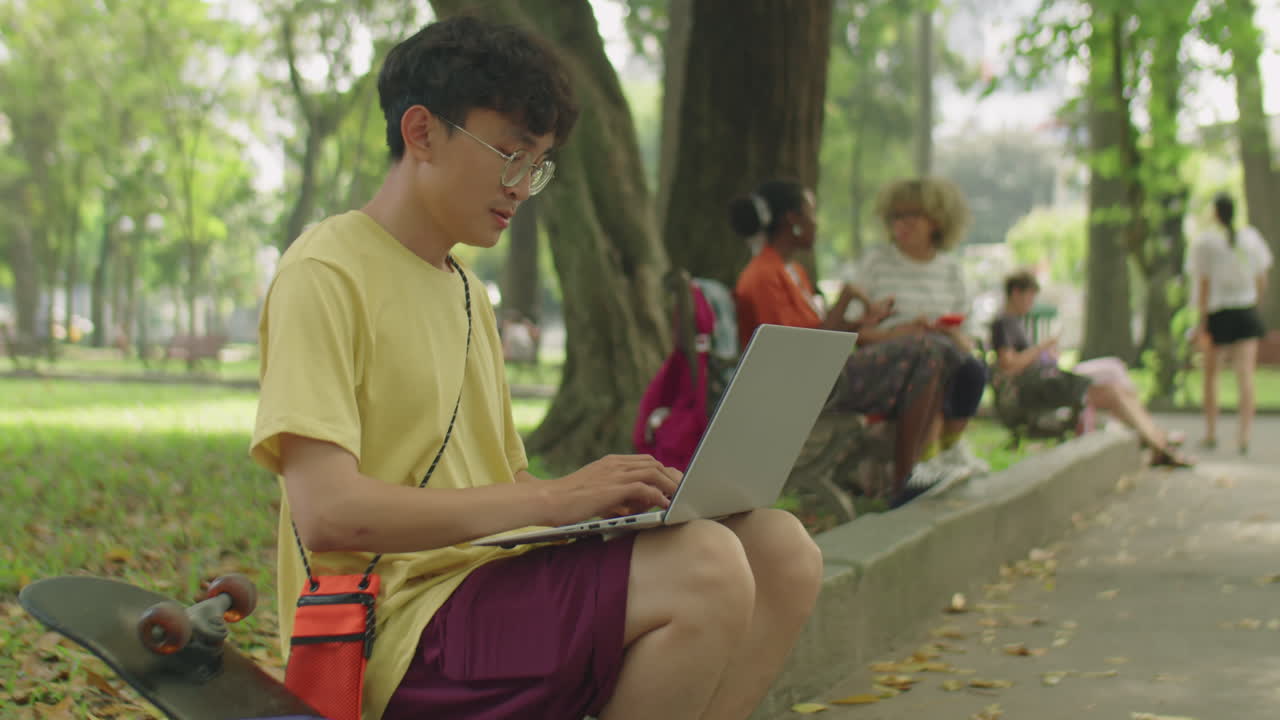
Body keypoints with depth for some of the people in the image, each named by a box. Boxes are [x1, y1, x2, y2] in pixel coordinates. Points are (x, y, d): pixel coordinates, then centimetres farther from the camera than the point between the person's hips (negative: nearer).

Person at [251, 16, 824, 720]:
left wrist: (610, 491, -1)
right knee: (705, 566, -27)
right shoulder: (325, 273, -7)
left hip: (491, 590, 9)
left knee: (779, 551, -5)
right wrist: (551, 497, -21)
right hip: (395, 627, -9)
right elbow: (327, 511, -19)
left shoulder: (467, 291, 21)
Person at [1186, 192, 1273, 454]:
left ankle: (1211, 433, 20)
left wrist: (1201, 322, -9)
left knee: (1211, 373, 14)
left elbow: (1203, 285, -10)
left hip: (1216, 312, -2)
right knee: (1245, 375, -3)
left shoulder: (1204, 243, -8)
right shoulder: (1251, 237, 3)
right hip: (1246, 312, 2)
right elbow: (1262, 282, 7)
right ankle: (1244, 435, -12)